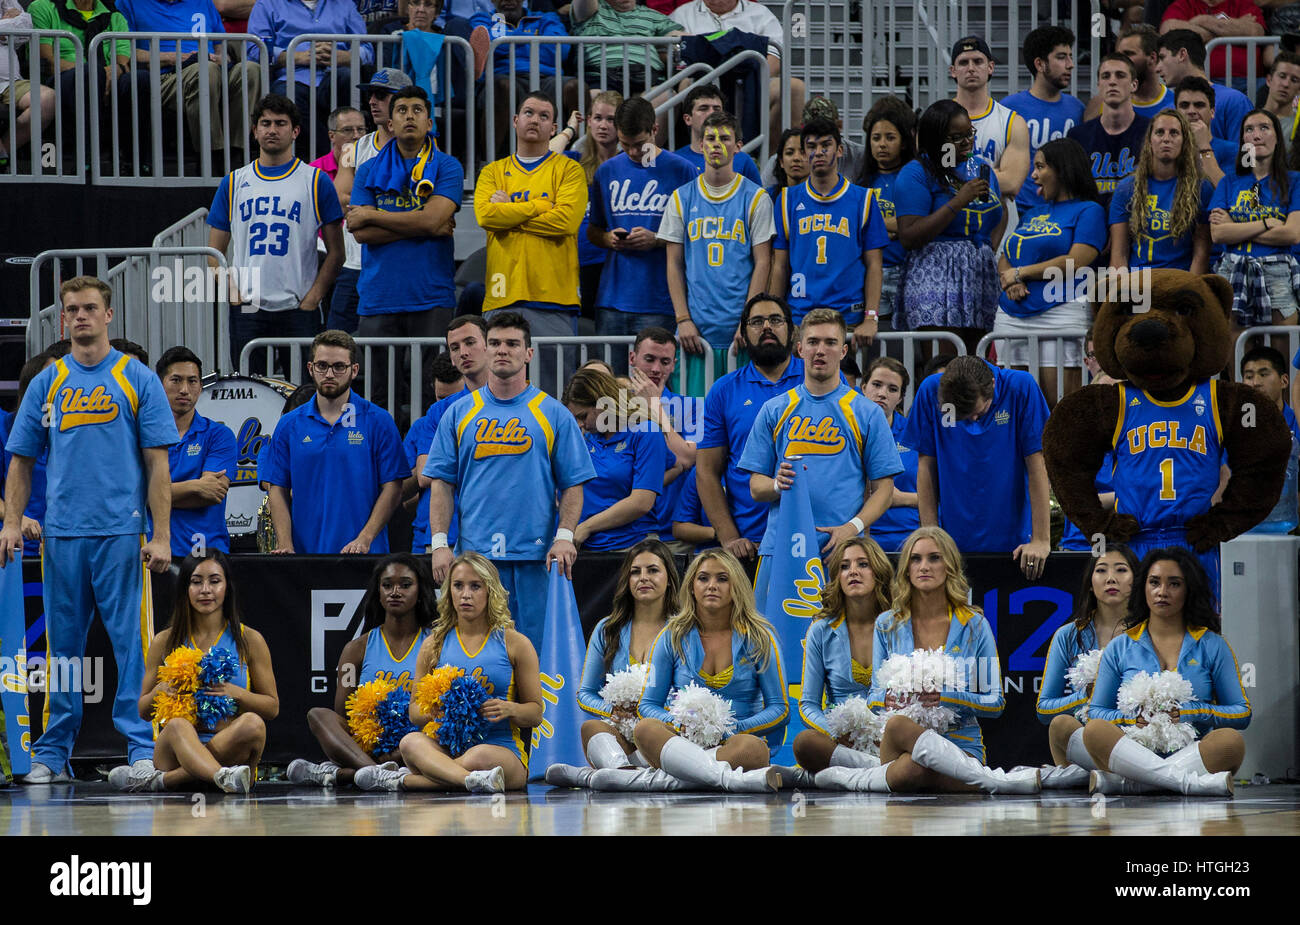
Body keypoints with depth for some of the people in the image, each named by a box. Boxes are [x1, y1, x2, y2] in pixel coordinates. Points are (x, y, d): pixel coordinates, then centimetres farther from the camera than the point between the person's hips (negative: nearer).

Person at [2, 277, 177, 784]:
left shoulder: (138, 379, 4)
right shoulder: (46, 383, 11)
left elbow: (157, 464, 1)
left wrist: (161, 535, -6)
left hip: (121, 532, -3)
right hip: (61, 533, 3)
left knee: (132, 642, -6)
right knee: (62, 644, 6)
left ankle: (143, 748, -3)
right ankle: (53, 754, 11)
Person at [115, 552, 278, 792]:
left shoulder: (249, 640, 9)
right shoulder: (165, 642, 13)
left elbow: (272, 707, 9)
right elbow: (144, 712, 17)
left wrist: (235, 693, -11)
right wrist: (160, 691, -7)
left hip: (229, 747, 0)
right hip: (177, 747, 0)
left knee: (252, 723, -34)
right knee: (178, 725, -35)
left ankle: (163, 780, -34)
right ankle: (225, 777, -60)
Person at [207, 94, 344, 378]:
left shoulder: (316, 182, 6)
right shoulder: (234, 183, 12)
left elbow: (335, 252, 6)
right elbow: (214, 252, 14)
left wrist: (313, 297, -5)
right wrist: (232, 292, -2)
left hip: (298, 311, -2)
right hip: (246, 310, 2)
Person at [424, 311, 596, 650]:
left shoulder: (554, 415, 7)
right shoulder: (459, 413, 10)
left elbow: (573, 484, 4)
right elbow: (441, 483, 8)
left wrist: (564, 536, -10)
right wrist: (439, 542, -3)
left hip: (535, 556, -1)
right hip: (475, 553, 1)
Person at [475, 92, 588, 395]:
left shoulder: (569, 171, 9)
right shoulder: (493, 173, 16)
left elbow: (567, 220, -8)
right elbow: (485, 214, -4)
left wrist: (509, 212, -2)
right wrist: (540, 206, -4)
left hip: (553, 296, -2)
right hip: (502, 298, 2)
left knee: (554, 389, -3)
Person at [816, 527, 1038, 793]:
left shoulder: (974, 624, 5)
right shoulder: (888, 625, 11)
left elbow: (995, 703, 5)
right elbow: (875, 695, 14)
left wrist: (946, 697, -15)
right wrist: (888, 699, -12)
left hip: (961, 742, -3)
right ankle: (994, 781, -34)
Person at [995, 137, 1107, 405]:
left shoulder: (1087, 211, 1)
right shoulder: (1032, 214, 23)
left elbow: (1075, 263, -11)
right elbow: (1004, 260, 20)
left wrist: (1021, 273, -4)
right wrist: (1011, 281, -4)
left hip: (1060, 312, -7)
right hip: (1012, 318, 7)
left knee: (1060, 409, -11)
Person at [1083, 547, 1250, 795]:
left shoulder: (1212, 646, 13)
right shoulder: (1120, 648, 15)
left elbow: (1242, 714, 10)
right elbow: (1095, 713, 13)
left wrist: (1189, 712, -6)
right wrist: (1132, 718, -8)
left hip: (1191, 753, 0)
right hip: (1135, 752, 0)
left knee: (1230, 740, -33)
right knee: (1095, 730, -30)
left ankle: (1119, 782, -37)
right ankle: (1190, 782, -42)